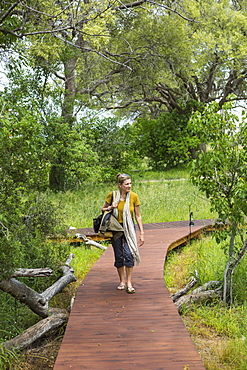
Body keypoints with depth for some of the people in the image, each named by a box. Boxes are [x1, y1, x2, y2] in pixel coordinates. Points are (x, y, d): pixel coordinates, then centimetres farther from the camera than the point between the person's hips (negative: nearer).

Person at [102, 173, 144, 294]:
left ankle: (129, 283, -6)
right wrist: (111, 207, -14)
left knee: (128, 253, -15)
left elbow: (138, 216, 0)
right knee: (119, 256, 6)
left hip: (129, 228, -1)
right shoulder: (112, 195, -7)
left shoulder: (134, 196, -7)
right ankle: (122, 281, 22)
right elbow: (103, 209, 8)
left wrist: (142, 233, -1)